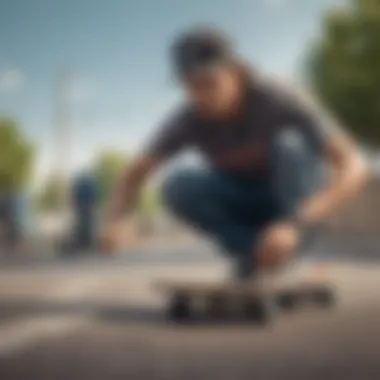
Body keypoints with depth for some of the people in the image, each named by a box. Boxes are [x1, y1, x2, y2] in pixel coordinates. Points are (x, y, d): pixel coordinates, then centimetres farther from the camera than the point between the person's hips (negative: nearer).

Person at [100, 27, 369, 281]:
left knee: (289, 143, -33)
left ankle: (285, 255, -20)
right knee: (178, 186, -26)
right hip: (243, 207, 3)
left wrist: (294, 226, -53)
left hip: (299, 204, -3)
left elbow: (354, 168, -39)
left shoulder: (280, 102, -30)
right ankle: (255, 251, -11)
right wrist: (115, 222, -34)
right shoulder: (189, 119, -19)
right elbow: (133, 177, -12)